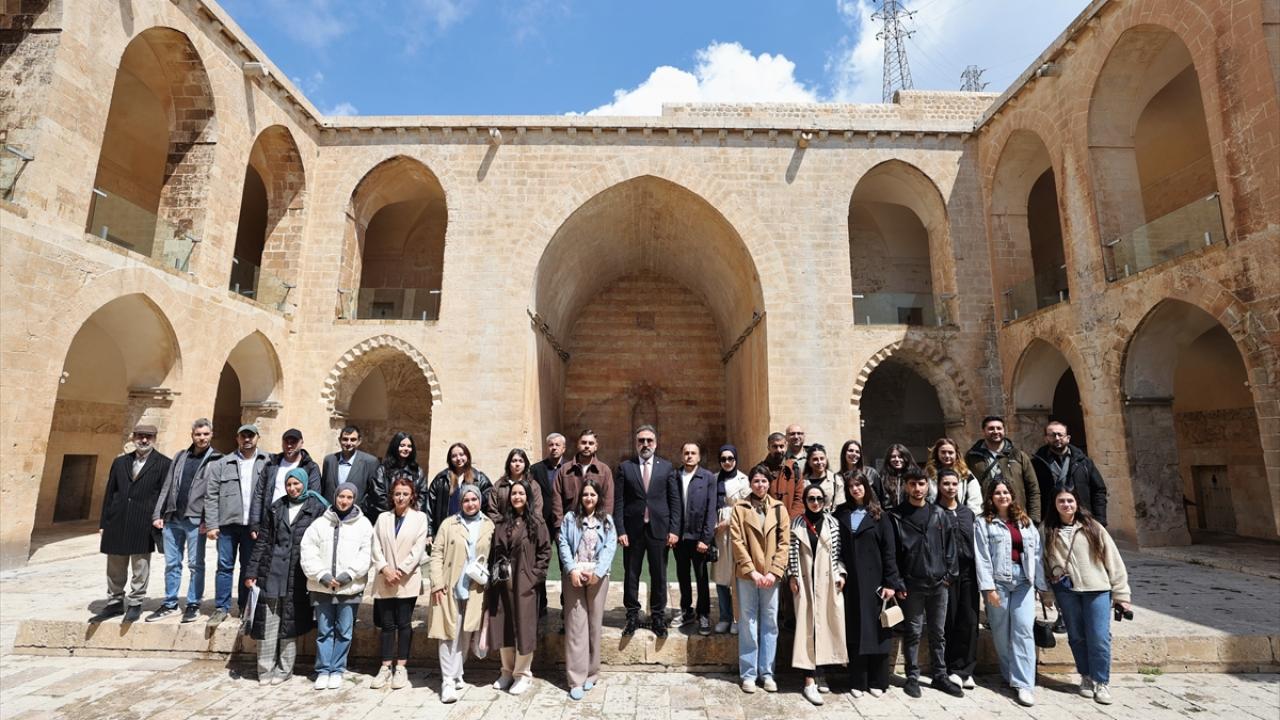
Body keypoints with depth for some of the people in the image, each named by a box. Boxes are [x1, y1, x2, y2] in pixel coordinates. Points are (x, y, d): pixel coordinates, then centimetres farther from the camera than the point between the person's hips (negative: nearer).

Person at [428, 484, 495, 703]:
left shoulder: (489, 525, 5)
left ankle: (457, 675, 26)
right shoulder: (448, 524, 0)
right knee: (449, 634, -2)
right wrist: (437, 583, -9)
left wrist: (487, 577, -3)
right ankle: (447, 681, 6)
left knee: (465, 635, 12)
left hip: (475, 590, 2)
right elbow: (437, 554, -2)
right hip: (450, 587, -2)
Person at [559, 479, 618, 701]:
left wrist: (597, 572, -13)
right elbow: (563, 544, -1)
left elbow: (610, 547, -1)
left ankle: (591, 673, 20)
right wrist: (572, 569, -13)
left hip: (597, 577, 1)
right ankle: (576, 679, 2)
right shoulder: (570, 518, 6)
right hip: (574, 576, -1)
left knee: (594, 624, 7)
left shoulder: (606, 520, 8)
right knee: (576, 625, -2)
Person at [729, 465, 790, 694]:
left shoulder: (779, 508, 5)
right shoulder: (740, 508, 0)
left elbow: (784, 542, 2)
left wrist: (774, 571, -8)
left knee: (770, 623, 8)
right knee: (748, 622, 4)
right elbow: (737, 542, -4)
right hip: (747, 574, -2)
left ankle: (767, 672, 20)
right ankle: (748, 673, 14)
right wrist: (752, 571, -11)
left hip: (771, 574, 2)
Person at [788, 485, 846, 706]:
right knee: (808, 625, -3)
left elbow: (838, 550, 6)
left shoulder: (832, 522, 5)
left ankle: (819, 671, 19)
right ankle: (810, 681, -2)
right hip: (805, 580, -1)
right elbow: (793, 552, 2)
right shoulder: (797, 523, 3)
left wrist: (841, 573, -2)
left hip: (828, 580, 2)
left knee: (826, 623, 3)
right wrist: (792, 576, -3)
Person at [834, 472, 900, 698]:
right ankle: (857, 681, 13)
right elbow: (837, 549, 6)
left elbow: (889, 550, -3)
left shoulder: (879, 516, 2)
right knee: (855, 631, 5)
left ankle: (877, 681, 16)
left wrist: (890, 582, -9)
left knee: (876, 629, 4)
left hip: (874, 581, -1)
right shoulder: (841, 515, 7)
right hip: (851, 582, 1)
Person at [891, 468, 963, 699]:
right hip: (912, 585, -3)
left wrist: (949, 574, 0)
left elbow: (950, 545, 8)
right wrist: (898, 583, -9)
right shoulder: (897, 516, -5)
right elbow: (892, 552, -6)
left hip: (939, 584, 3)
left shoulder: (939, 514, 6)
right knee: (913, 632, 6)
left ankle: (940, 676, 26)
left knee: (938, 633, 13)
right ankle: (912, 677, 17)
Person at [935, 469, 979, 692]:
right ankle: (952, 669, 12)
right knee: (949, 621, 0)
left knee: (970, 621, 0)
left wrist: (978, 571, 8)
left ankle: (965, 669, 12)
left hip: (968, 572, 4)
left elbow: (976, 543, 16)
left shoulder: (968, 513, 16)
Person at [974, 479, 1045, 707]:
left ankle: (1024, 683, -1)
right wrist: (988, 587, -12)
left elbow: (1036, 554, 11)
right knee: (1002, 632, 7)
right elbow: (982, 558, -6)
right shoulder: (984, 523, -1)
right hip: (998, 580, -2)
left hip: (1024, 580, 2)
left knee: (1023, 630, -4)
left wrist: (1043, 584, 6)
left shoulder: (1025, 522, 13)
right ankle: (1010, 675, 23)